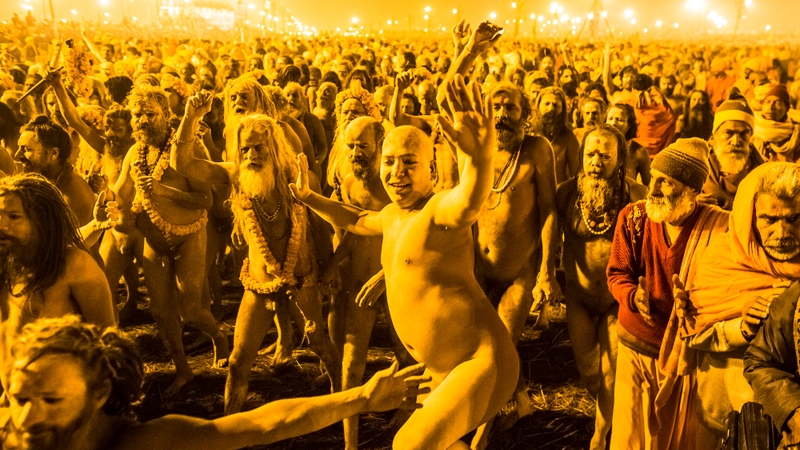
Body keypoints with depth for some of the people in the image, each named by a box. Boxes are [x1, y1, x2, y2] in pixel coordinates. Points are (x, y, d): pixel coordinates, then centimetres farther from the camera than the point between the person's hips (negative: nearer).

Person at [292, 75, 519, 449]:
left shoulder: (441, 209, -20)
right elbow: (356, 221, 31)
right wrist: (308, 197, 22)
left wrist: (480, 156, -65)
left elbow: (471, 200, -45)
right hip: (439, 368, 10)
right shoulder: (393, 215, 8)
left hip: (482, 359, -10)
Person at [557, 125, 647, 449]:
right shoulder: (567, 192, -9)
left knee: (611, 371, 7)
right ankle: (608, 411, 45)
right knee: (587, 370, 12)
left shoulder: (637, 196, -15)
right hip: (578, 295, 2)